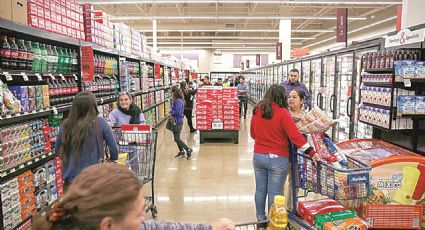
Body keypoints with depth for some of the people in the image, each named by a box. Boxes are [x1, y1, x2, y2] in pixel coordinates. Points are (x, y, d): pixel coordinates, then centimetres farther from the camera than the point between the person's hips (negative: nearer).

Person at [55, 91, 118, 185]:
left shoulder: (66, 125, -5)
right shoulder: (100, 123, -12)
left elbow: (57, 150, 7)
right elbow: (113, 148, -9)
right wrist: (113, 160, 10)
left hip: (70, 178, 3)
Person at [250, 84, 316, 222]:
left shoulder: (257, 111, 1)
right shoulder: (282, 113, -15)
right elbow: (295, 136, -19)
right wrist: (311, 152, -16)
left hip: (258, 156, 5)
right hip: (277, 159, -5)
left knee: (260, 190, 16)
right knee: (274, 193, 7)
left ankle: (260, 218, 31)